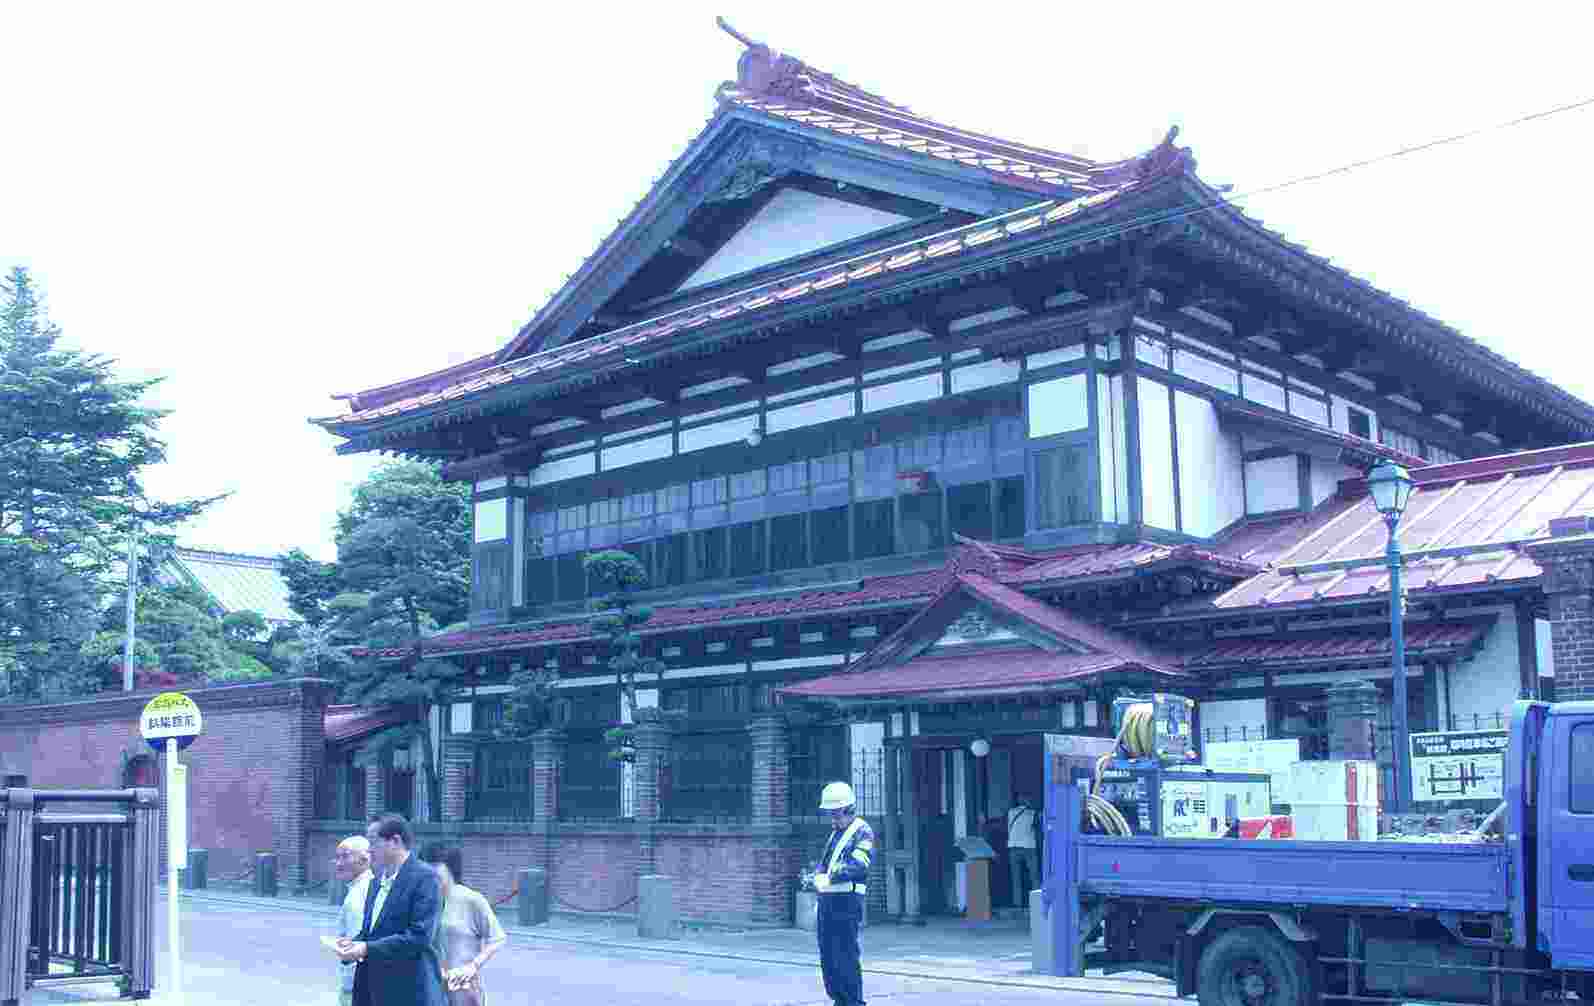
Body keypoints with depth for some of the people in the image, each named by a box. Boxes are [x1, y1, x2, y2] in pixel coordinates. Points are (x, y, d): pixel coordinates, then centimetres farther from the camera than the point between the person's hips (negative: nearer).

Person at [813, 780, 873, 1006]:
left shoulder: (862, 831, -7)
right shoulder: (835, 833, 21)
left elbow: (858, 864, -20)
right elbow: (822, 861, 21)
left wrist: (831, 877, -25)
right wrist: (818, 874, -1)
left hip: (847, 901, -9)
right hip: (826, 899, 9)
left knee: (846, 955, -9)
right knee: (827, 954, 11)